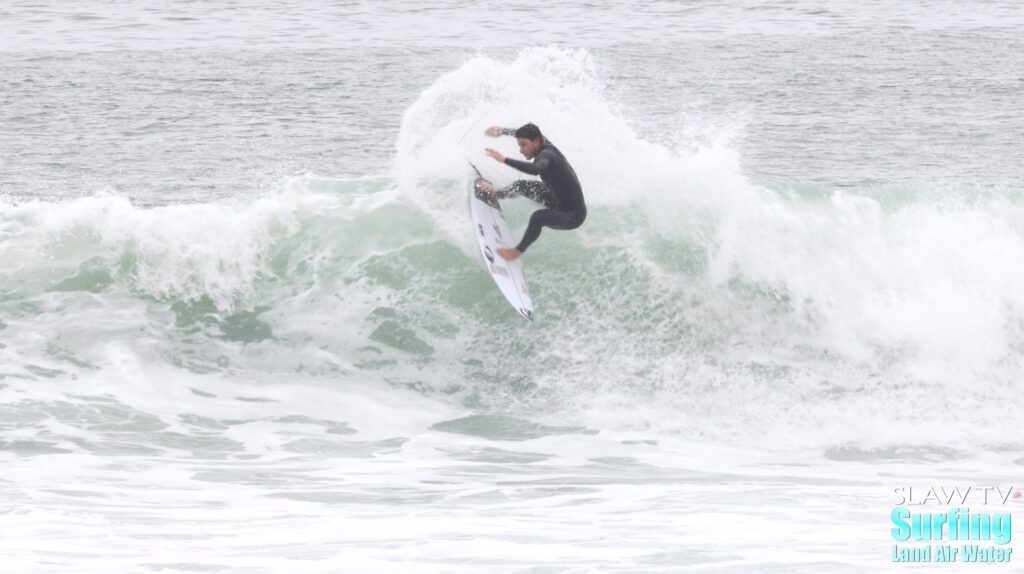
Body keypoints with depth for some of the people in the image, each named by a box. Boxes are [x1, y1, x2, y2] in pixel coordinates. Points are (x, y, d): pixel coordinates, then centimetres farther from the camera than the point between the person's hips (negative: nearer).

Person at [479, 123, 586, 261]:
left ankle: (519, 251, -10)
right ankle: (496, 194, 46)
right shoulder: (545, 144, -4)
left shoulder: (546, 154, -29)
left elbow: (535, 169, -53)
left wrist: (504, 160, -52)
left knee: (537, 217, -34)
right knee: (522, 186, 17)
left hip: (573, 216, -9)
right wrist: (503, 131, 26)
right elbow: (528, 133, 21)